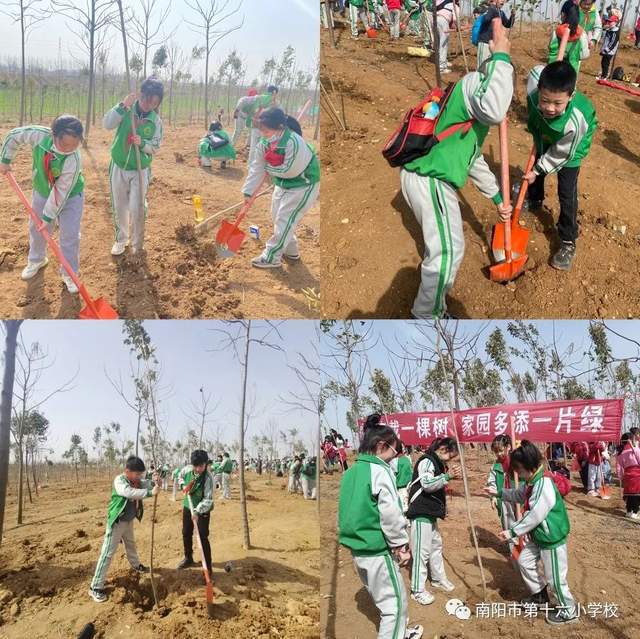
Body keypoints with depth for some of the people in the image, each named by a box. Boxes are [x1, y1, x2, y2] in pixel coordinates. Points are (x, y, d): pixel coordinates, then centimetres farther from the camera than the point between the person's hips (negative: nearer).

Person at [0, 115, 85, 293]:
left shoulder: (73, 160, -39)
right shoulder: (38, 135, -31)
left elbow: (62, 192, -31)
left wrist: (48, 216, -23)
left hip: (70, 196, -4)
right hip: (42, 192, 4)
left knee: (70, 235, -3)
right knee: (36, 228, 20)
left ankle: (69, 274, 17)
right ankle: (36, 260, 47)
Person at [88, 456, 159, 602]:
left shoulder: (135, 480, -2)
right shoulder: (119, 481, -27)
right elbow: (130, 493, -43)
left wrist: (153, 481, -24)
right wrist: (150, 492, -48)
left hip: (129, 520, 8)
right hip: (117, 522, -8)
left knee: (131, 544, 31)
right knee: (108, 553, -8)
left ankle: (136, 565, 56)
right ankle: (96, 587, -3)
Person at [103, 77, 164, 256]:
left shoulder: (156, 120, -6)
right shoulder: (126, 110, -9)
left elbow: (156, 147, -4)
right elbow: (107, 124, -21)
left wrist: (142, 143, -24)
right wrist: (122, 106, -32)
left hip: (140, 170, -1)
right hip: (119, 168, 1)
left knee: (137, 209, -2)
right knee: (119, 207, 12)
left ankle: (137, 245, 17)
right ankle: (121, 240, 31)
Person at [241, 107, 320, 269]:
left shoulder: (294, 142, -32)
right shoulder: (265, 142, -9)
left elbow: (290, 170, -29)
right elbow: (257, 167, -3)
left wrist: (269, 169, -13)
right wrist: (248, 191, -6)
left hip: (303, 185, -8)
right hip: (282, 183, 8)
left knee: (284, 220, -7)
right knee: (277, 217, 16)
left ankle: (271, 257, 4)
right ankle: (291, 251, 32)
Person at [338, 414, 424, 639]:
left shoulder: (351, 472, 10)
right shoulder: (380, 470, -15)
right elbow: (390, 513, -19)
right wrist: (401, 545, -10)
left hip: (358, 549, 9)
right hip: (378, 551, -9)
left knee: (385, 599, 24)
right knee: (395, 604, 2)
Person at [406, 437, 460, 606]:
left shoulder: (436, 463, 16)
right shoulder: (426, 461, -15)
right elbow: (427, 484, -27)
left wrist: (449, 476, 13)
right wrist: (447, 476, -31)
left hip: (430, 512, 11)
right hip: (421, 513, -11)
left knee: (436, 545, 22)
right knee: (422, 550, -7)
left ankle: (438, 578, 38)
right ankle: (418, 590, 0)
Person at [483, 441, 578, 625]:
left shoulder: (544, 484, -29)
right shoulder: (532, 482, 2)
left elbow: (535, 516, -30)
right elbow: (518, 495, 22)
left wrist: (513, 532, -24)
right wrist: (499, 493, 10)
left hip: (552, 537, -10)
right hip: (538, 536, 10)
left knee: (555, 577, 3)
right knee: (524, 560, 19)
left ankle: (569, 611, 23)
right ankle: (540, 595, 38)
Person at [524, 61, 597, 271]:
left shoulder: (575, 121, -47)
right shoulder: (534, 92, -39)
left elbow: (561, 154, -29)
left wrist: (538, 170, -18)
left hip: (569, 151, -5)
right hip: (545, 141, 5)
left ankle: (568, 242, 8)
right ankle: (534, 200, 59)